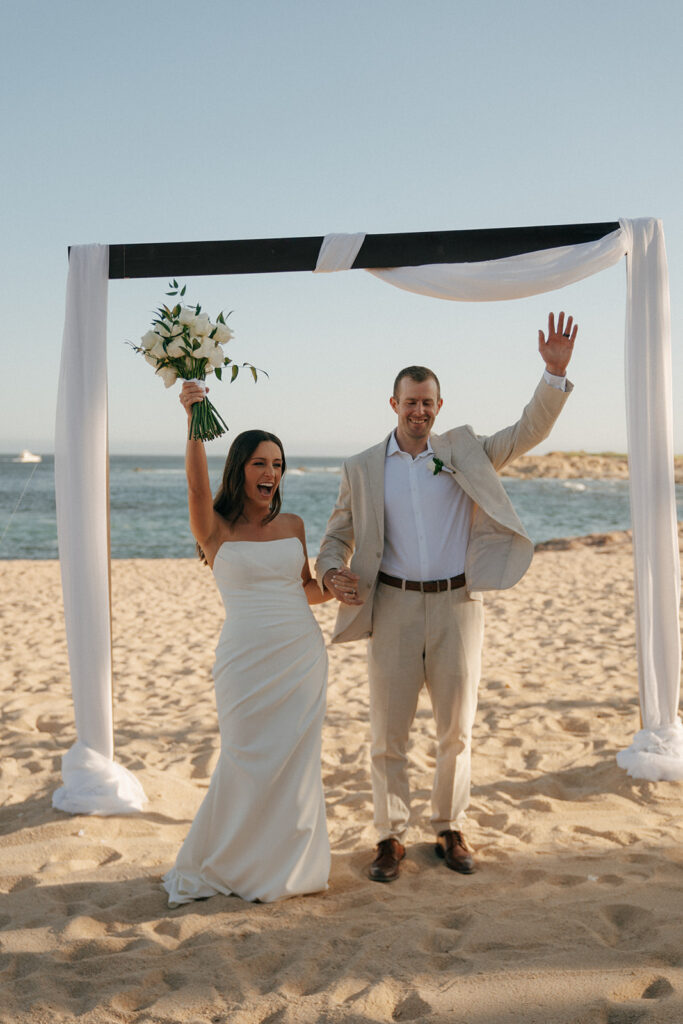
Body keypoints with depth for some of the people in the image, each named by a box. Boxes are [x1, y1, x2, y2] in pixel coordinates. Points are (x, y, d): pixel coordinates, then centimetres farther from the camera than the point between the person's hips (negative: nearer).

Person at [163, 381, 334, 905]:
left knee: (295, 763, 7)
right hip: (247, 660, -4)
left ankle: (284, 867, 24)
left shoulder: (293, 524, 10)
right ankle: (212, 868, 22)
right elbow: (197, 484, -23)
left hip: (302, 655, 4)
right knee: (246, 764, 0)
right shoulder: (215, 528, -3)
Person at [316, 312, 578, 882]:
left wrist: (555, 371, -12)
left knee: (457, 731, 8)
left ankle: (450, 830, 25)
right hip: (393, 609, 0)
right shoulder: (362, 470, 7)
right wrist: (332, 574, -11)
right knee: (388, 735, 3)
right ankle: (391, 839, 18)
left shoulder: (464, 452, 8)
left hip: (457, 606, 1)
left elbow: (528, 433, 1)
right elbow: (337, 537, 11)